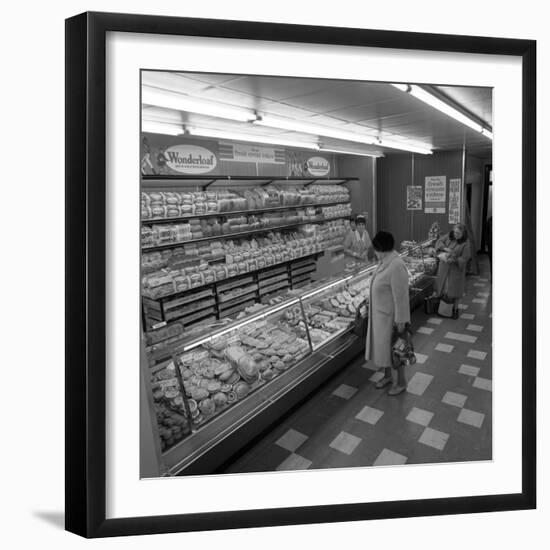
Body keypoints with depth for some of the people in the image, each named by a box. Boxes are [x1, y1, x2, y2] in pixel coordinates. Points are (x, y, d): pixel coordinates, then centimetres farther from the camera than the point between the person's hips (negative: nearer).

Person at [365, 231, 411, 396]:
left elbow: (401, 296, -25)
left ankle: (401, 382, 28)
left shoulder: (396, 266, -27)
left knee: (394, 349, 8)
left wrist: (400, 320, -21)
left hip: (390, 316, -9)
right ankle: (388, 375, 42)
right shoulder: (385, 262, 1)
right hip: (380, 313, 9)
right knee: (383, 346, 22)